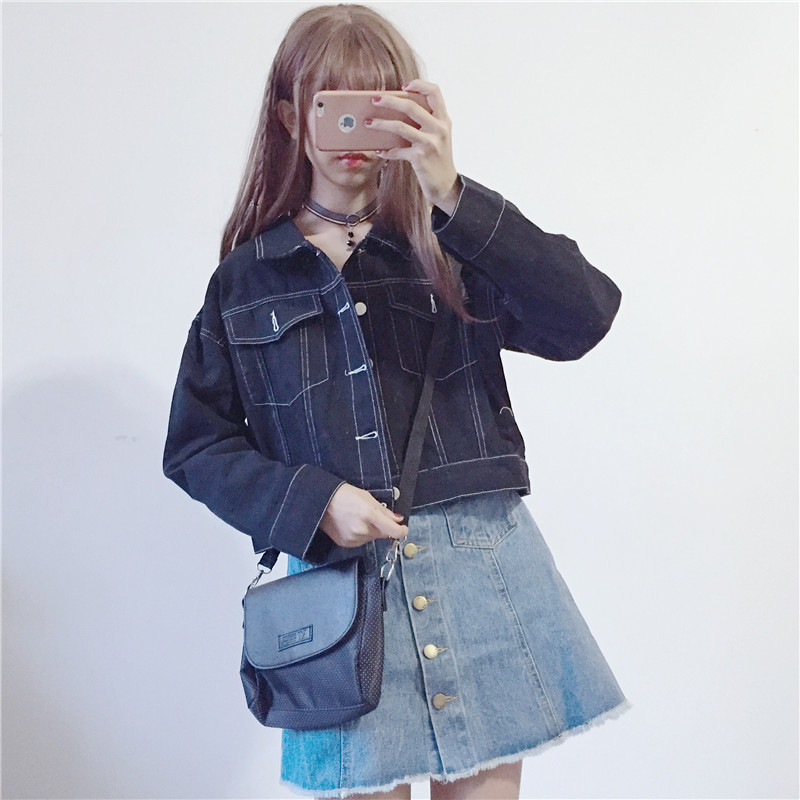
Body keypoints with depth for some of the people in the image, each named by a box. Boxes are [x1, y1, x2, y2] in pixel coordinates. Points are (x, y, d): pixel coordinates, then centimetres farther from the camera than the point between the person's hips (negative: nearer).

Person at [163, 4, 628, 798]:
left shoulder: (449, 246, 4)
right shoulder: (248, 278, 6)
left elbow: (580, 317, -12)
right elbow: (197, 443, 6)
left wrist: (451, 196, -19)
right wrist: (311, 502, -10)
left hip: (481, 564, 0)